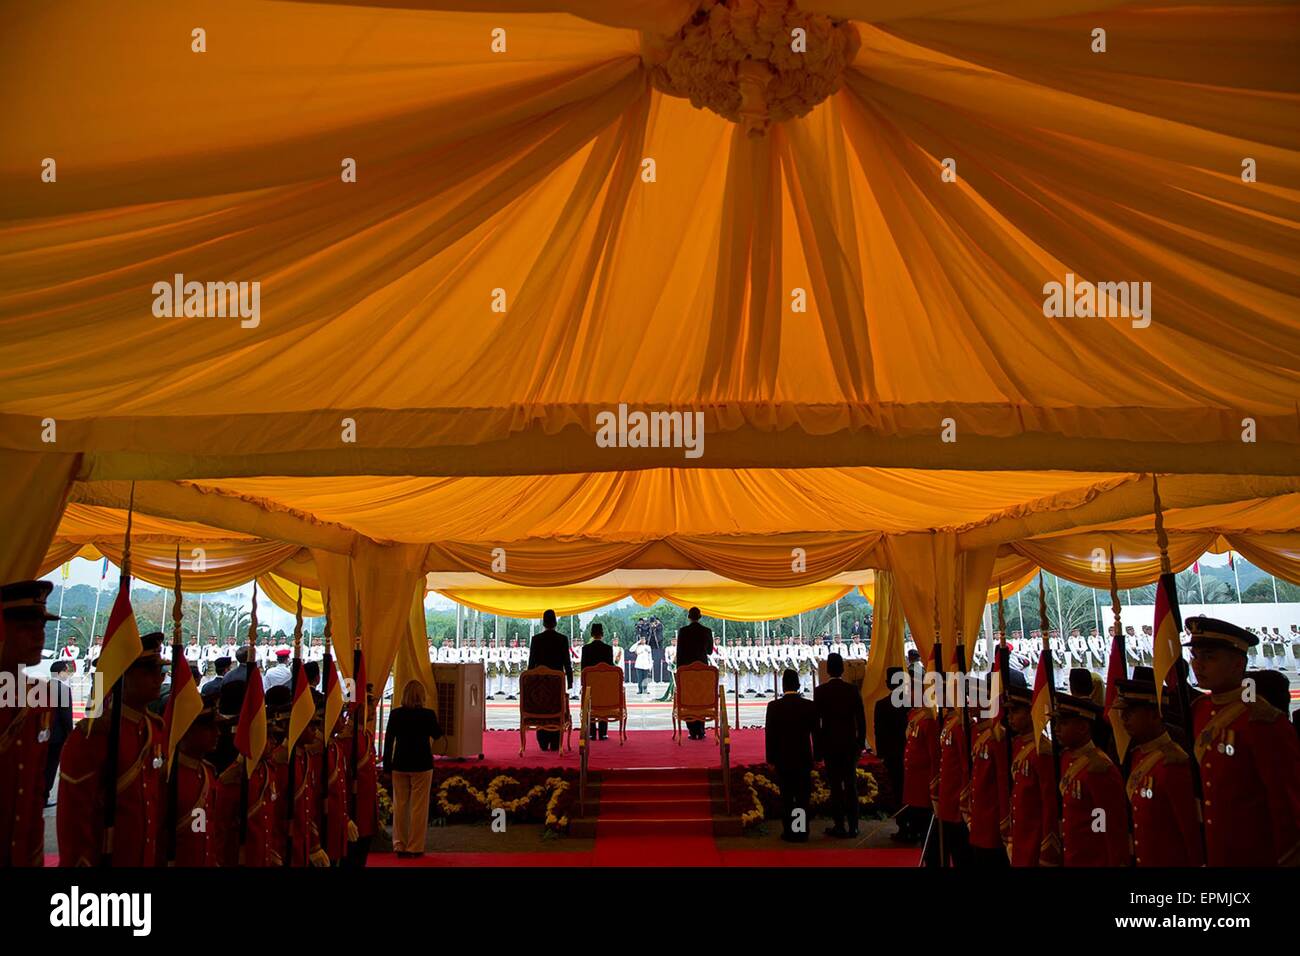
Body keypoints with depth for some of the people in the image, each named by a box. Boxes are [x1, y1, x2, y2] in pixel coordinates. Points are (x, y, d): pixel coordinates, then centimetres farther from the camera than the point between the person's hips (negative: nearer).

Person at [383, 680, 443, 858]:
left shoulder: (395, 714, -5)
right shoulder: (428, 714, -11)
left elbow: (388, 739, -1)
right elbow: (437, 734, 4)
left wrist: (387, 763, 6)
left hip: (400, 764, 2)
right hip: (422, 765, -2)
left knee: (400, 805, 12)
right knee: (418, 807, 5)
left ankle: (400, 846, 17)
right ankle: (415, 847, 8)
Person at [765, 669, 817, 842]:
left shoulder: (774, 706, -9)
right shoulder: (809, 706, -5)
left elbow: (769, 734, -5)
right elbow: (816, 732, 0)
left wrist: (770, 757, 4)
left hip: (783, 758, -1)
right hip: (804, 758, 1)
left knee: (786, 796, 7)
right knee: (803, 796, 9)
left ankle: (789, 831, 9)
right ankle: (802, 831, 11)